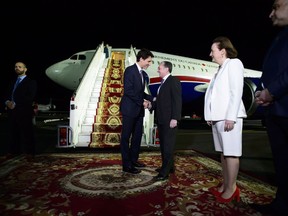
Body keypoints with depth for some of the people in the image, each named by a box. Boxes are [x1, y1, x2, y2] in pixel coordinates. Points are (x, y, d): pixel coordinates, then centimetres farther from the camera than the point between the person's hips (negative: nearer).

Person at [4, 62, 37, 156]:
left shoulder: (31, 82, 1)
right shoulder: (13, 83, 24)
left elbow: (30, 98, -10)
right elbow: (8, 95, 19)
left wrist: (15, 104, -16)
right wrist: (7, 102, -3)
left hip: (24, 113, -6)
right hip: (12, 113, 6)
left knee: (26, 136, -3)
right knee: (13, 135, 8)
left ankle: (28, 155, 3)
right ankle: (14, 153, 16)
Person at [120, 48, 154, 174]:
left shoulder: (144, 74, 14)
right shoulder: (130, 70, -10)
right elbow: (128, 90, -18)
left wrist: (152, 98, 2)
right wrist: (142, 102, -14)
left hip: (139, 110, 8)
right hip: (129, 109, -8)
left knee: (138, 136, 13)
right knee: (126, 137, 2)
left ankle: (133, 160, 27)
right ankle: (126, 165, 10)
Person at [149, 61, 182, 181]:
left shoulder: (174, 81, -8)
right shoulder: (163, 83, 18)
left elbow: (177, 100, -15)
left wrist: (175, 118, -21)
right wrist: (152, 105, 2)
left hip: (169, 120, -9)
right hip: (161, 119, 9)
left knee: (168, 145, -3)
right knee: (163, 144, 15)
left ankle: (165, 172, 3)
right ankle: (169, 166, 30)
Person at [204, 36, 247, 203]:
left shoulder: (234, 63, -2)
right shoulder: (221, 69, 22)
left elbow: (236, 92, -13)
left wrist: (231, 117, -19)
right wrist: (211, 116, 10)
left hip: (228, 117, -9)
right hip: (218, 117, 9)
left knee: (231, 152, -5)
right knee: (223, 152, 10)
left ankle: (231, 189, 2)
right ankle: (225, 185, 17)